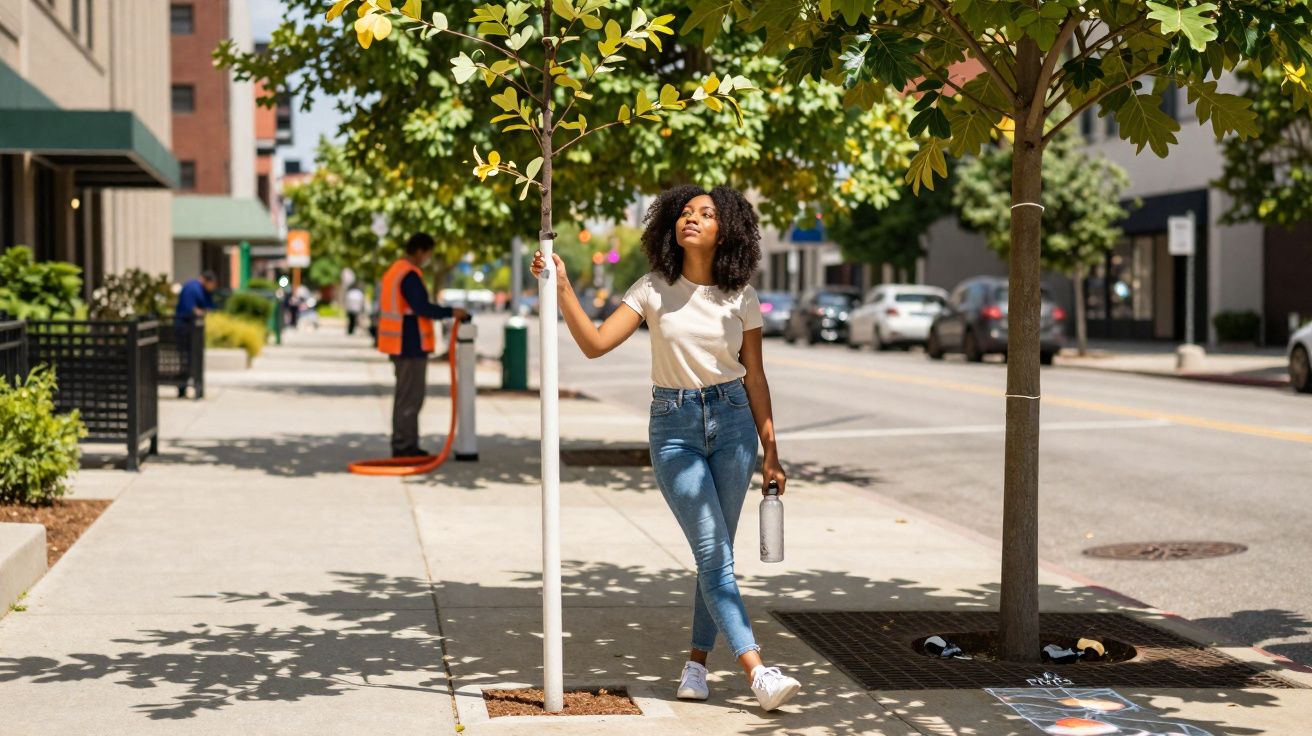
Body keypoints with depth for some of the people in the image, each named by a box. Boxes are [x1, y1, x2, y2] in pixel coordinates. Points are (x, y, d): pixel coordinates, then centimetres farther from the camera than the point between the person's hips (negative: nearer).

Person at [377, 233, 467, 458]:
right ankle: (403, 445, -4)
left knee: (407, 395, 16)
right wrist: (451, 313, -14)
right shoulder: (410, 275, -16)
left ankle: (406, 444, 21)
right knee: (410, 396, -6)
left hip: (400, 344, 11)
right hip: (411, 345, -11)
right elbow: (422, 307, -23)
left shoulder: (394, 271, 17)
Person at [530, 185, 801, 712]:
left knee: (717, 554, 4)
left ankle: (697, 663, 19)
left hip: (732, 423, 2)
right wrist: (562, 287, -20)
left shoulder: (741, 299, 1)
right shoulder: (653, 291, -2)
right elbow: (595, 343, -10)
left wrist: (771, 452, 4)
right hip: (674, 429, -2)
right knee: (713, 554, -10)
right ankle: (758, 673, -16)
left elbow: (754, 378, 6)